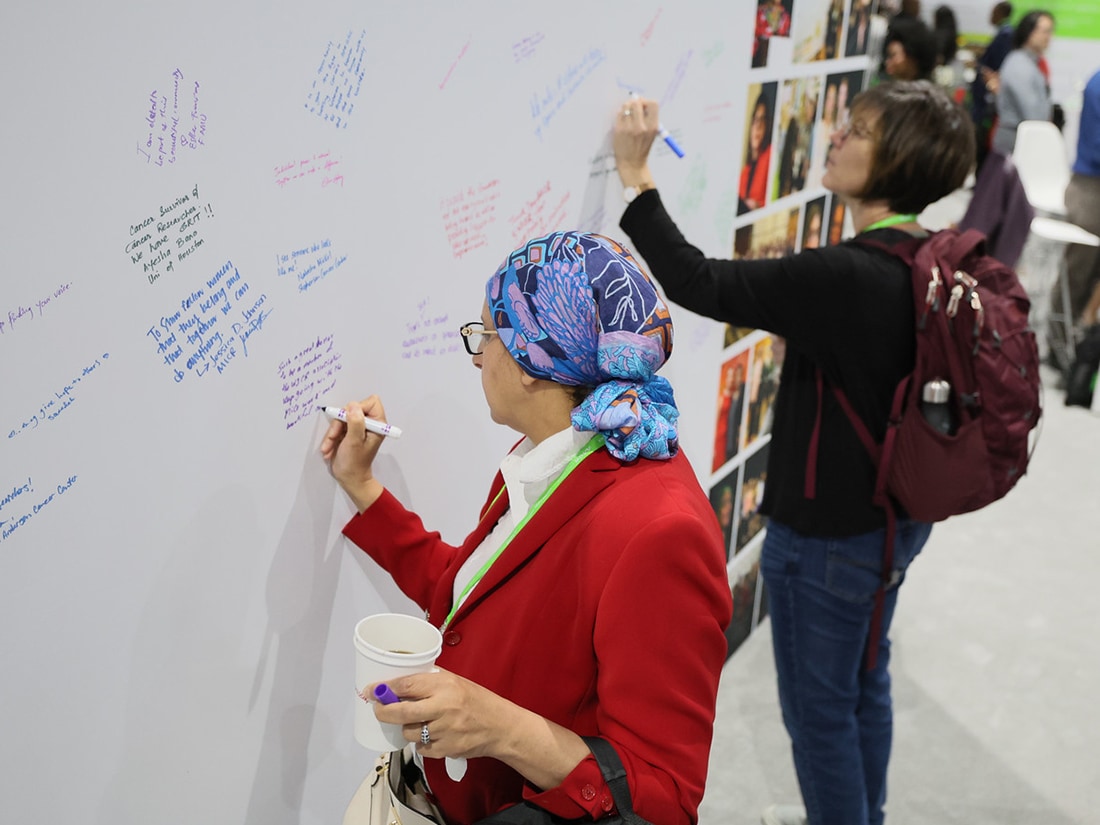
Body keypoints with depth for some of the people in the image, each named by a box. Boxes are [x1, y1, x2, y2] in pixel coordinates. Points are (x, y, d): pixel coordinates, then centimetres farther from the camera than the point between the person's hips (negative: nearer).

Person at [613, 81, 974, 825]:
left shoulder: (846, 276, -30)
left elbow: (698, 283, -27)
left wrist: (634, 172, -22)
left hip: (829, 534, -9)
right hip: (896, 515, 9)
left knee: (819, 706, 11)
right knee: (865, 682, 27)